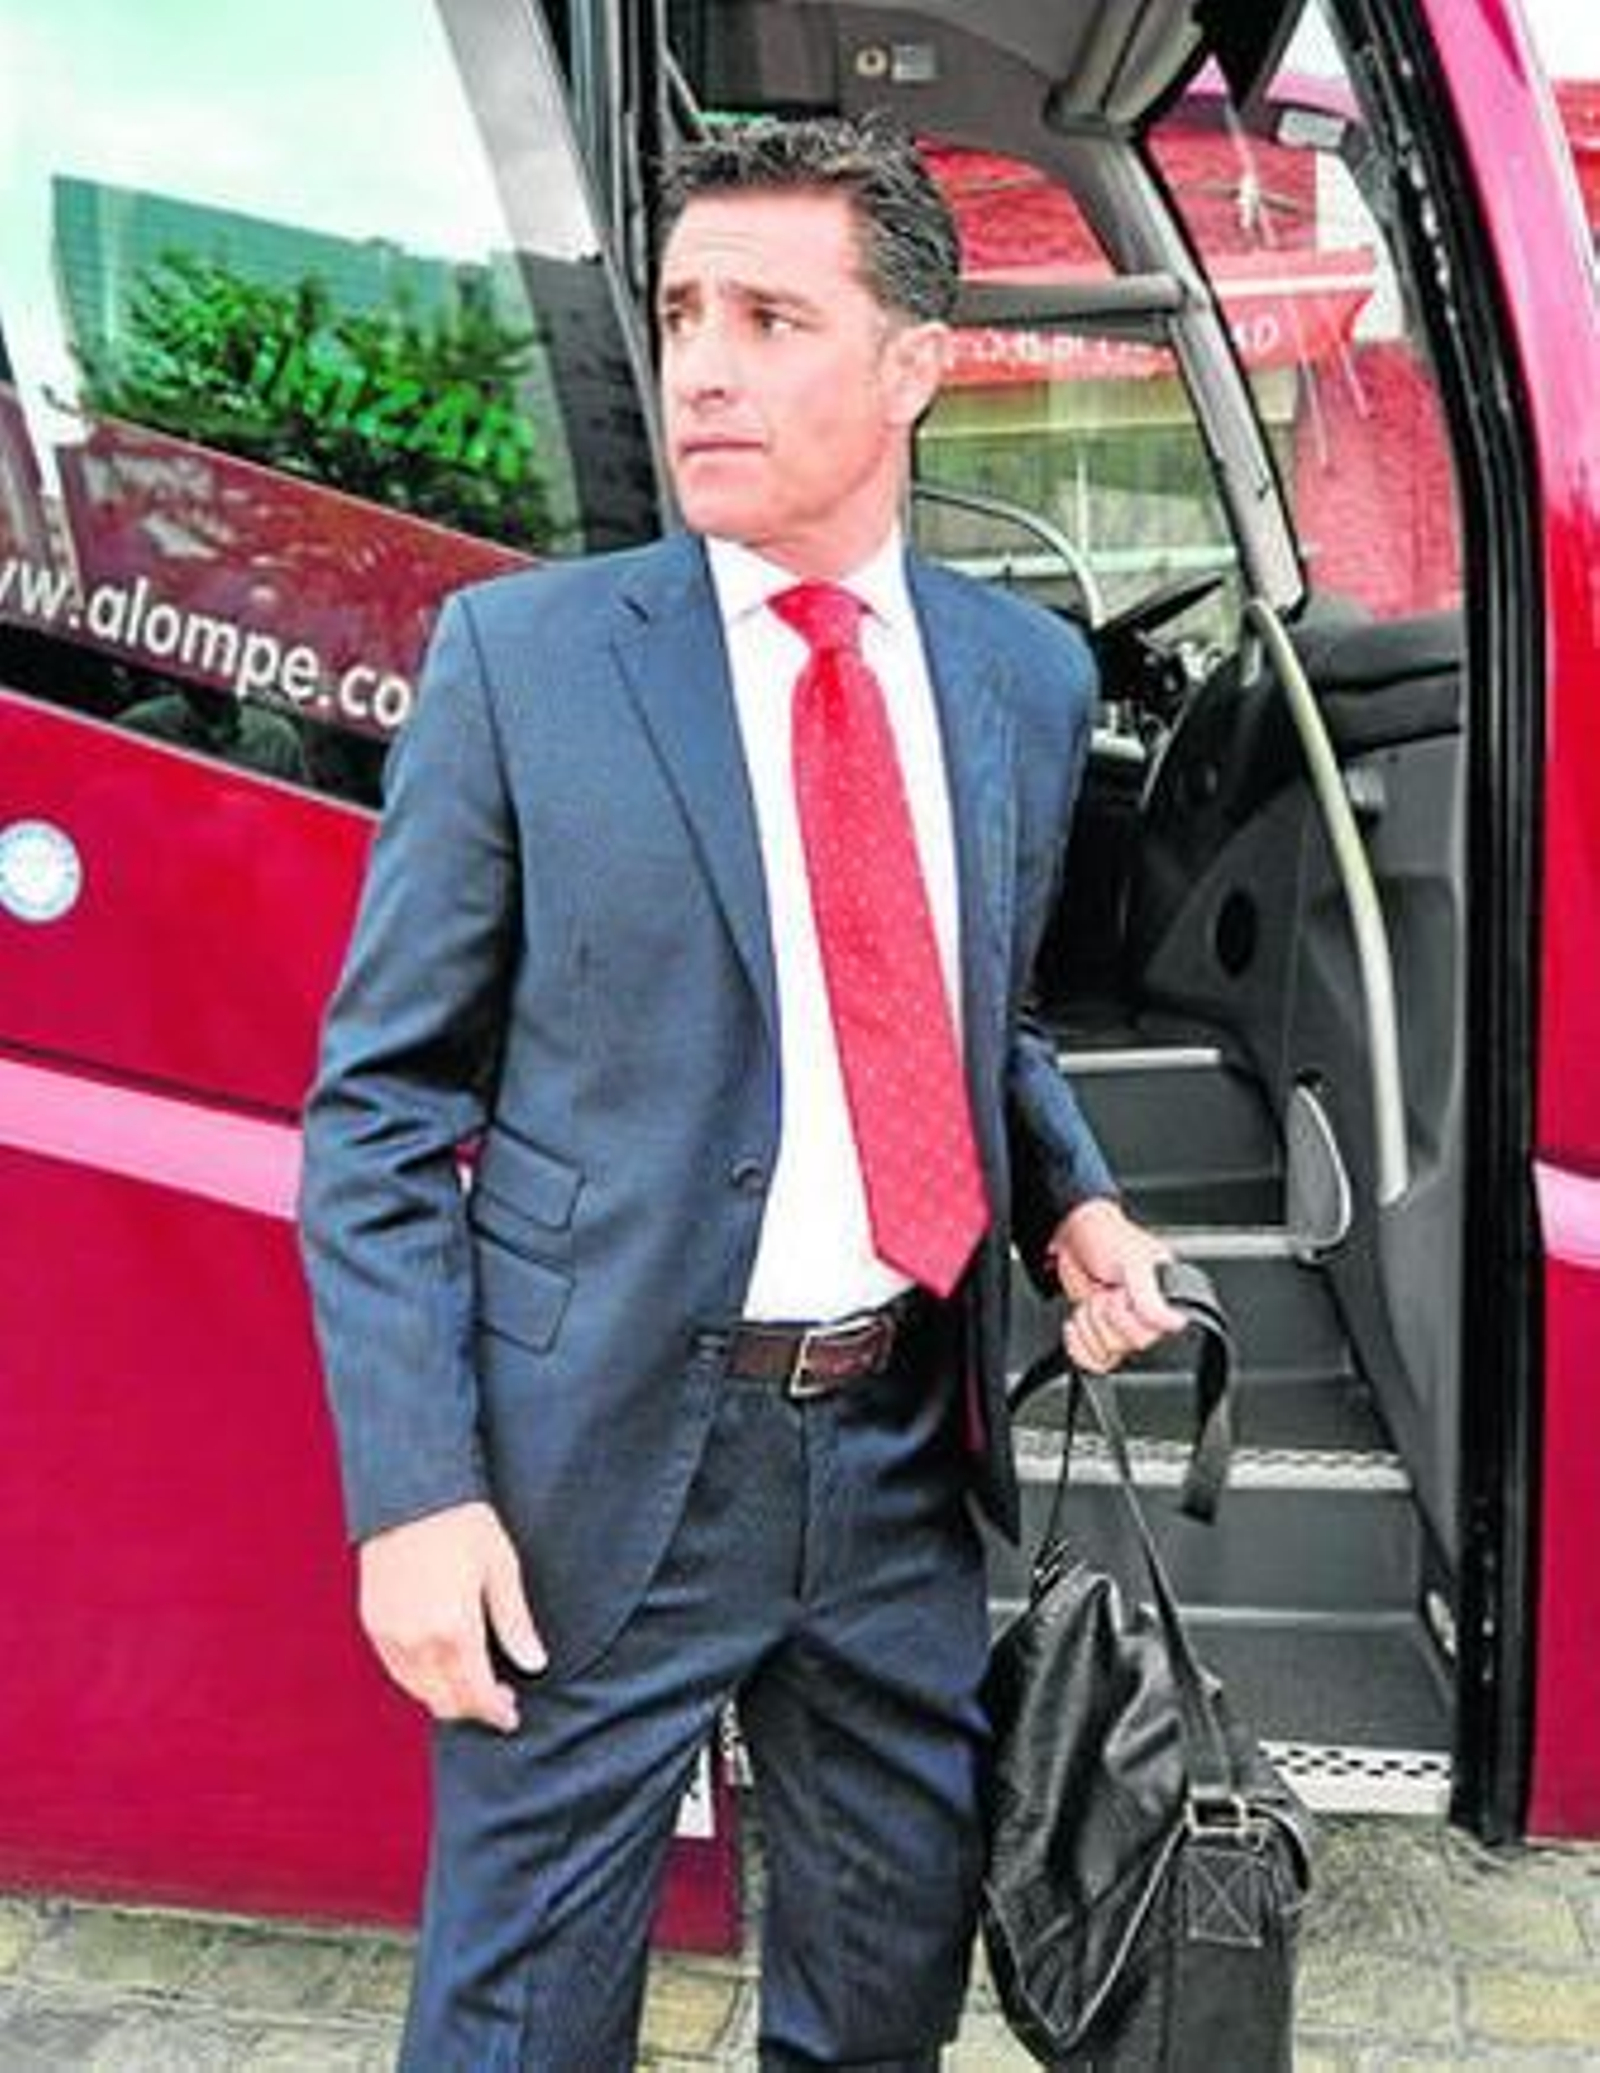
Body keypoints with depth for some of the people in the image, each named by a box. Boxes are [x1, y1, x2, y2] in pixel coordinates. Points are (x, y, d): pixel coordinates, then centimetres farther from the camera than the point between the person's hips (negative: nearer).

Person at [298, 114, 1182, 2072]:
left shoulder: (1030, 675, 4)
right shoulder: (522, 652, -8)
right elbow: (380, 1106, -7)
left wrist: (1070, 1197, 0)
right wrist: (414, 1487, -13)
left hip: (906, 1445, 4)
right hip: (602, 1454, -3)